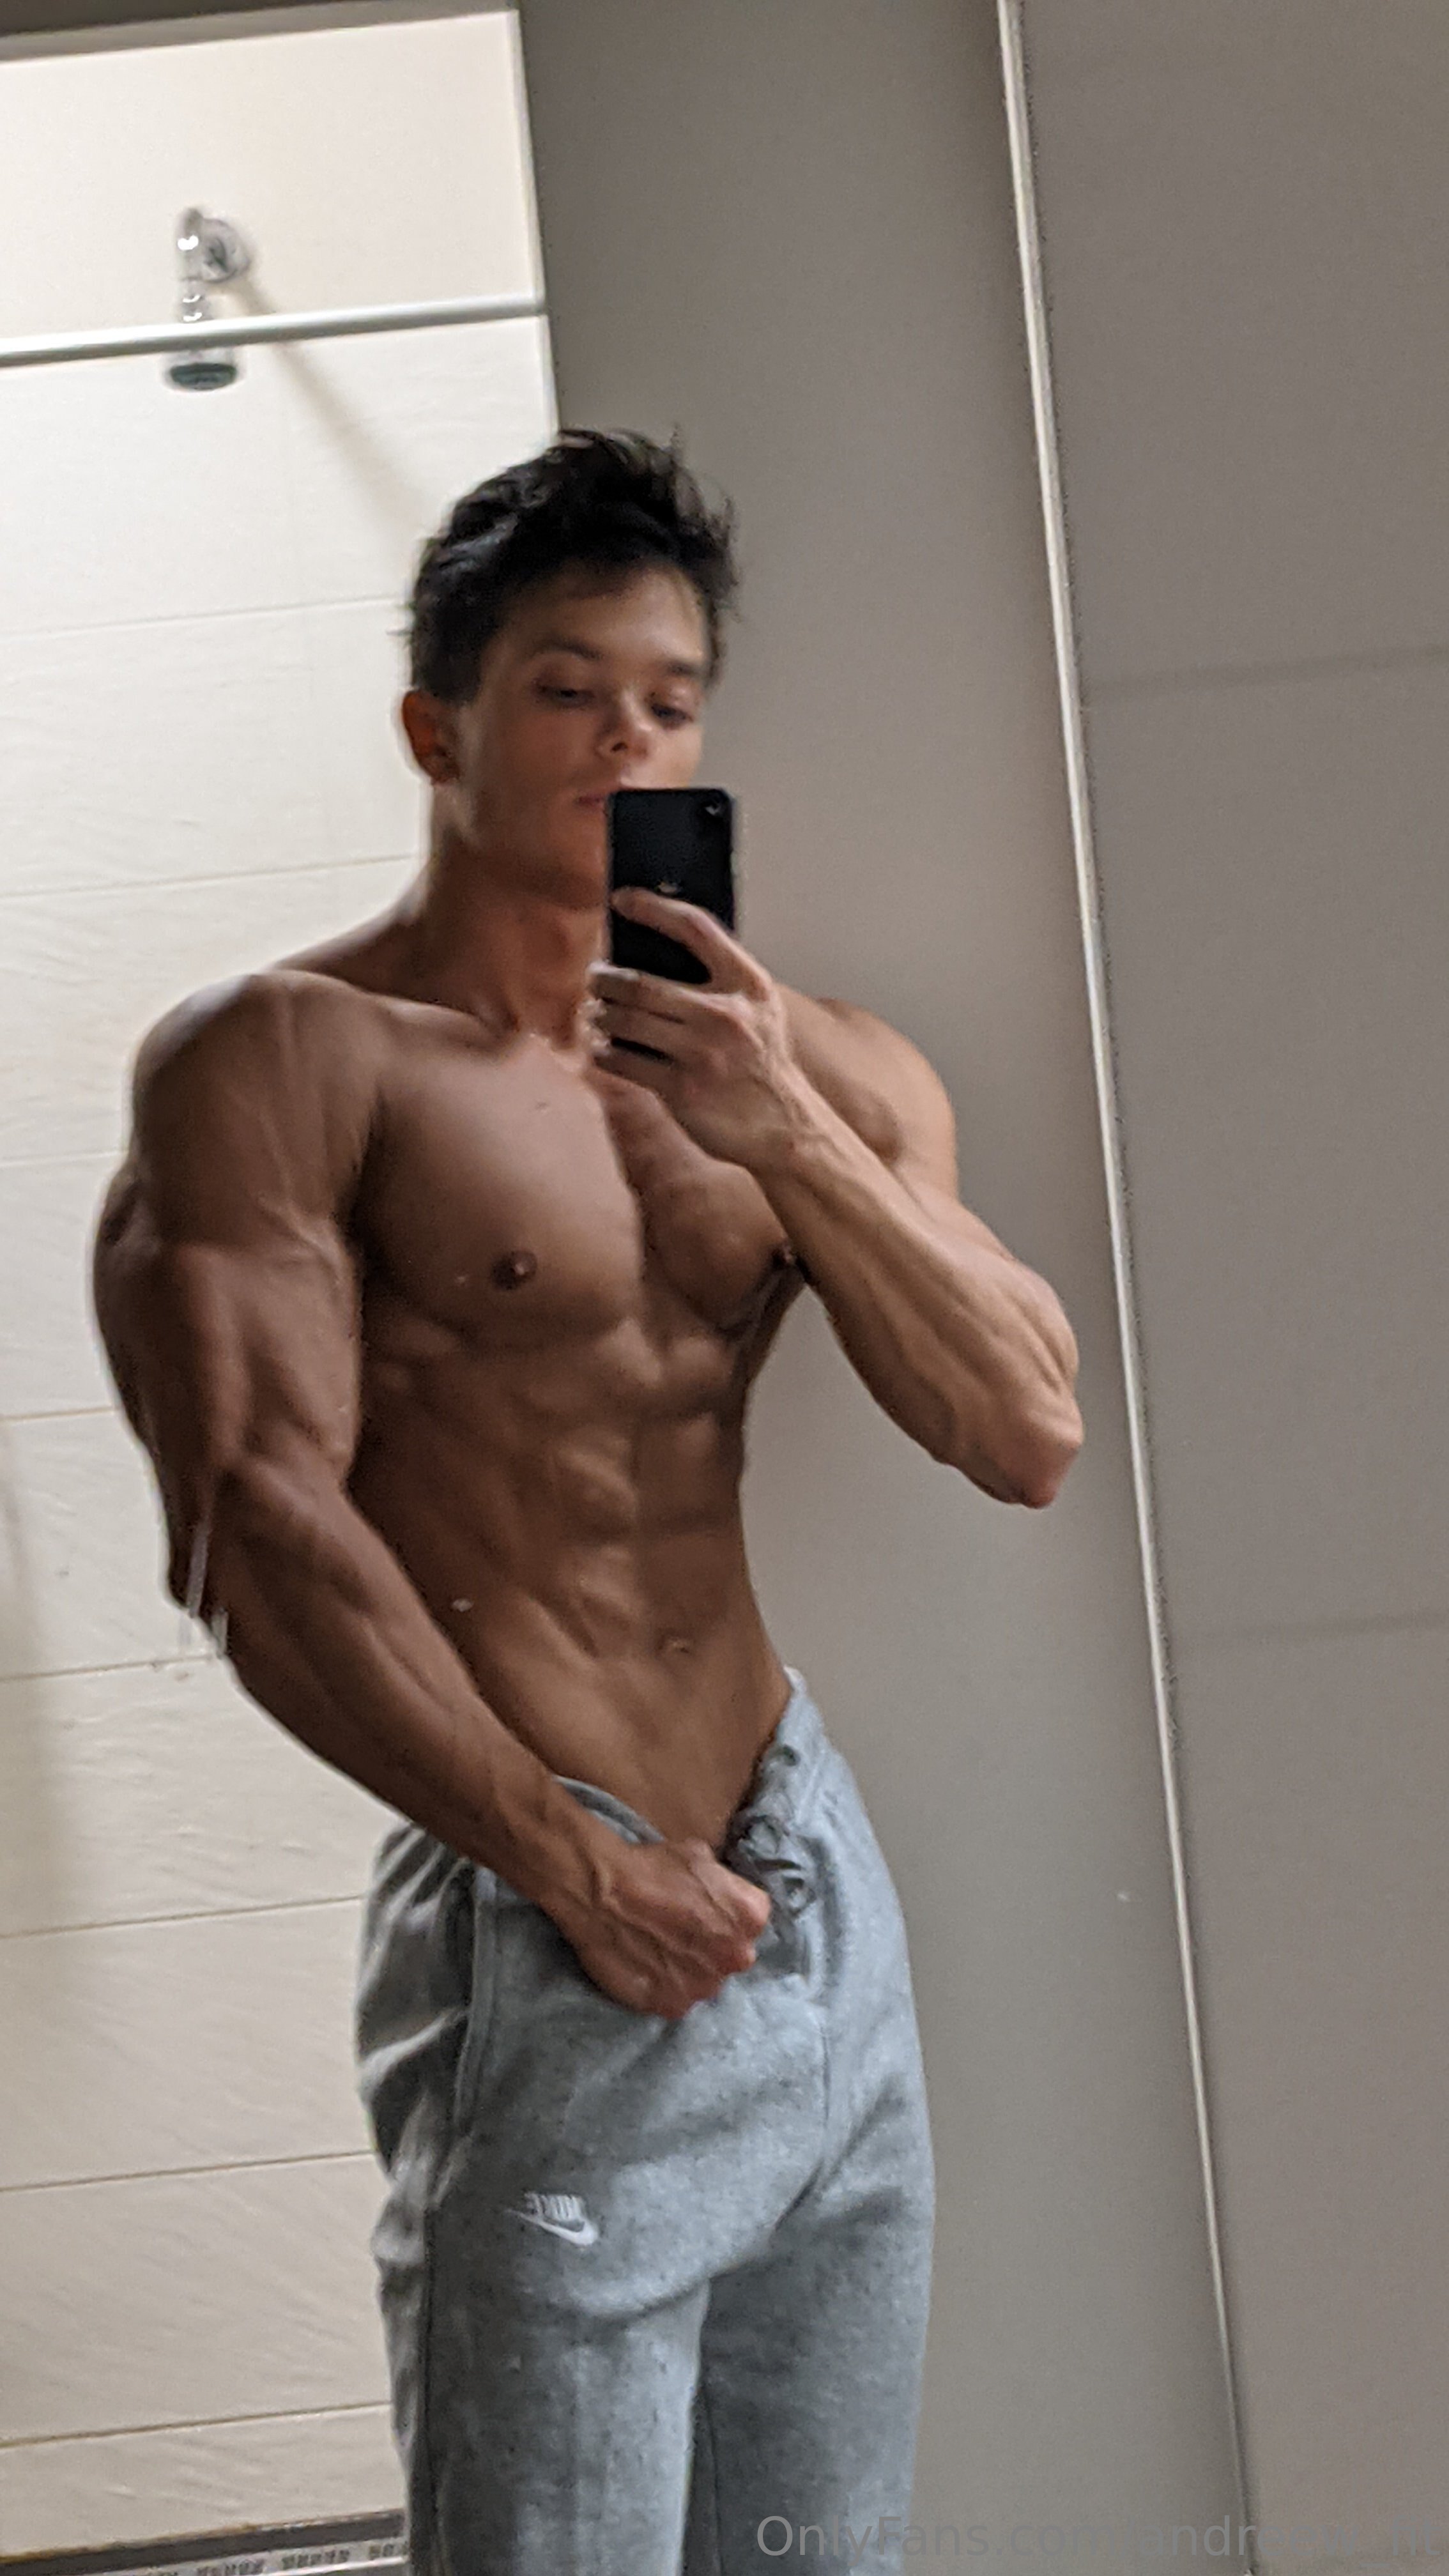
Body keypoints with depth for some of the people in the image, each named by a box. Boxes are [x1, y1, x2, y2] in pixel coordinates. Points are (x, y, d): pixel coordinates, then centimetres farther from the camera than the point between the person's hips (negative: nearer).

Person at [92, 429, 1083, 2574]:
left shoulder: (818, 1066, 12)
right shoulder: (282, 1060, -6)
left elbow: (1032, 1437, 3)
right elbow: (259, 1531, -13)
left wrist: (788, 1136, -10)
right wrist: (572, 1858, -14)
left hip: (817, 1890, 6)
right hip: (538, 1951, -6)